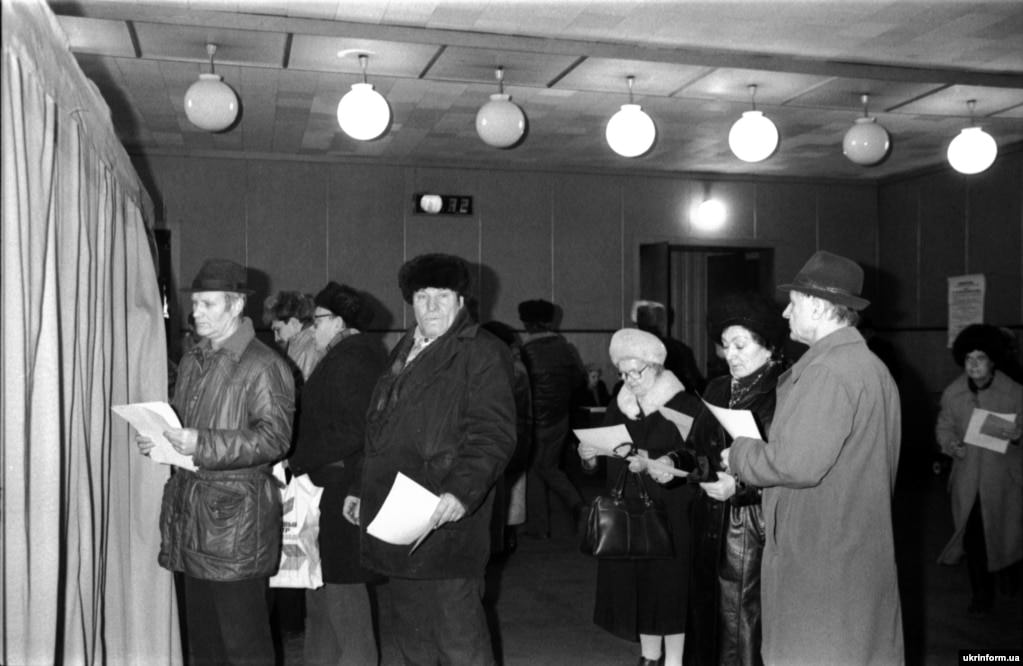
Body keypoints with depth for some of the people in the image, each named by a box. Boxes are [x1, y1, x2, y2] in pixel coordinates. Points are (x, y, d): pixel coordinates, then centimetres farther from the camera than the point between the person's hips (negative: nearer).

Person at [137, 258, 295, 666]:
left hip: (236, 516, -8)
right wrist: (157, 441, 5)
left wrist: (201, 444, -25)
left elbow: (275, 437, -18)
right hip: (188, 509, 8)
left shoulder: (264, 366, -9)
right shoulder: (192, 362, 16)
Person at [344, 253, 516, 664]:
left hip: (444, 526, -8)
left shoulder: (482, 354, -6)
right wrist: (362, 491, 23)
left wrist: (462, 492, -28)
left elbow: (492, 434, -15)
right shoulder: (403, 353, 19)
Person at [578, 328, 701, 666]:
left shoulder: (685, 406, -7)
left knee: (669, 586, -1)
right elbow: (603, 462, 15)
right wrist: (589, 456, -7)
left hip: (670, 515, -5)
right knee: (635, 585, 9)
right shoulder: (618, 407, 11)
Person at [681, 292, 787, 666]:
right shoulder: (717, 390, 13)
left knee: (760, 632, -1)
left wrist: (739, 484, -19)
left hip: (767, 533, -6)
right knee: (719, 626, 12)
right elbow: (696, 449, 11)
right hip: (717, 533, 6)